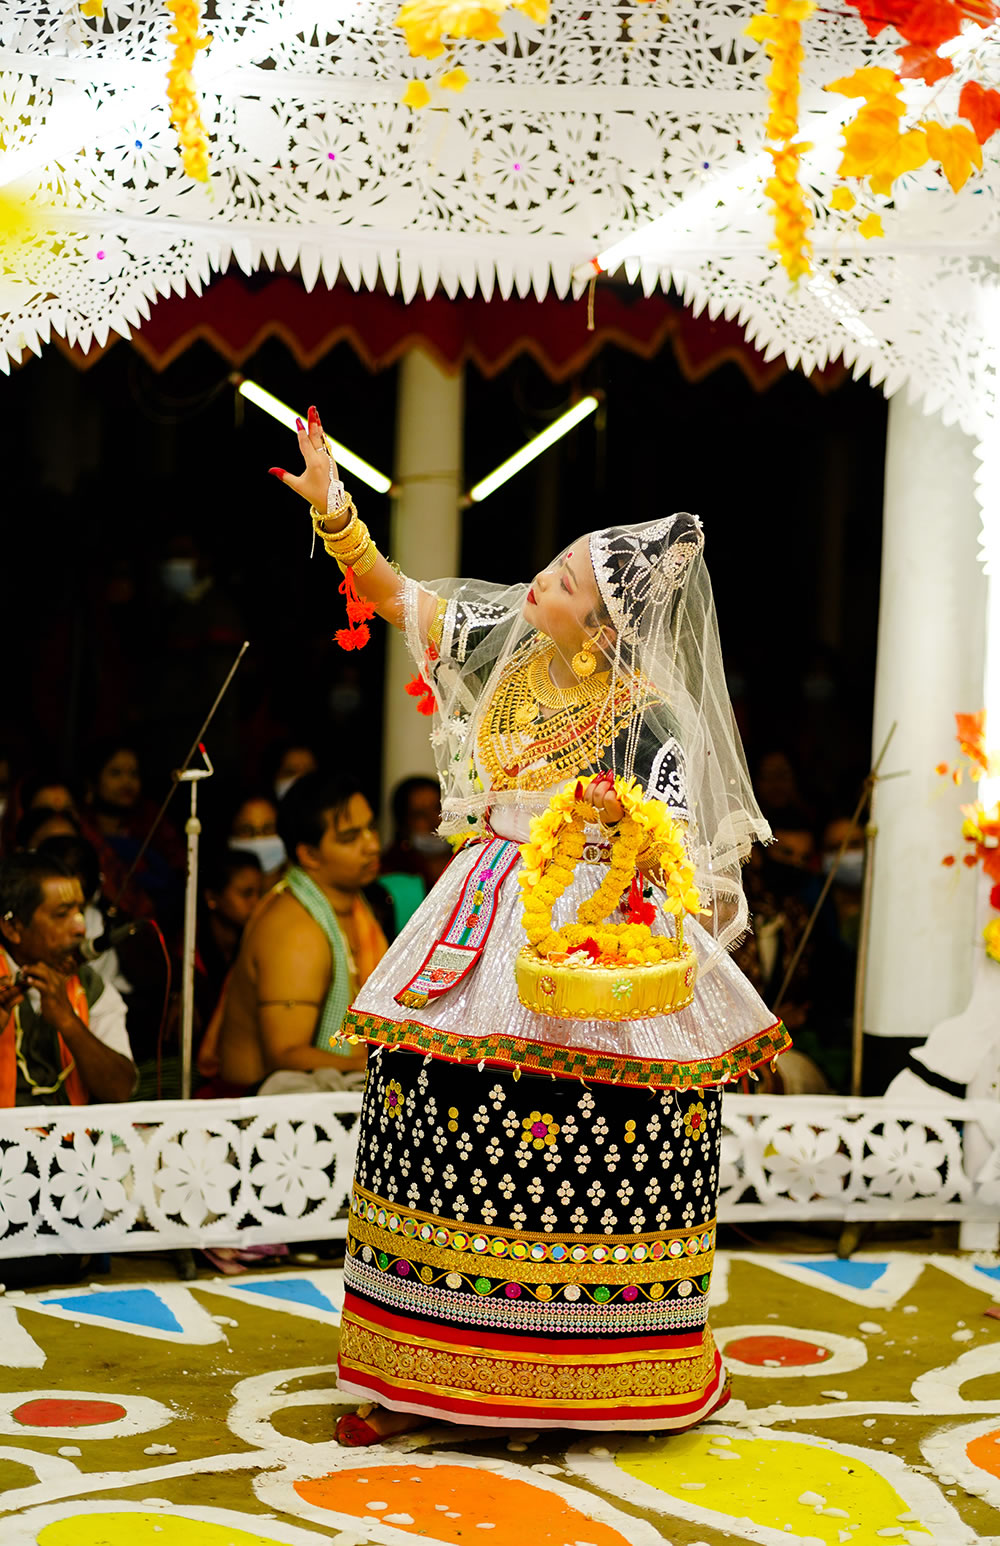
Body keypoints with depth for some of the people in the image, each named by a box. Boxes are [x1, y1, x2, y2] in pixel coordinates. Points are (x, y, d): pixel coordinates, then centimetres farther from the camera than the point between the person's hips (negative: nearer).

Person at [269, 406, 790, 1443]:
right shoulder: (506, 642, 4)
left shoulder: (652, 712, -12)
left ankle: (611, 1378, 13)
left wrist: (626, 816, -31)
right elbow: (393, 596, 14)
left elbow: (681, 851, -12)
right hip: (489, 922, 5)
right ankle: (422, 1372, 11)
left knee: (589, 1152, -4)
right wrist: (332, 510, 4)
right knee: (441, 1115, 2)